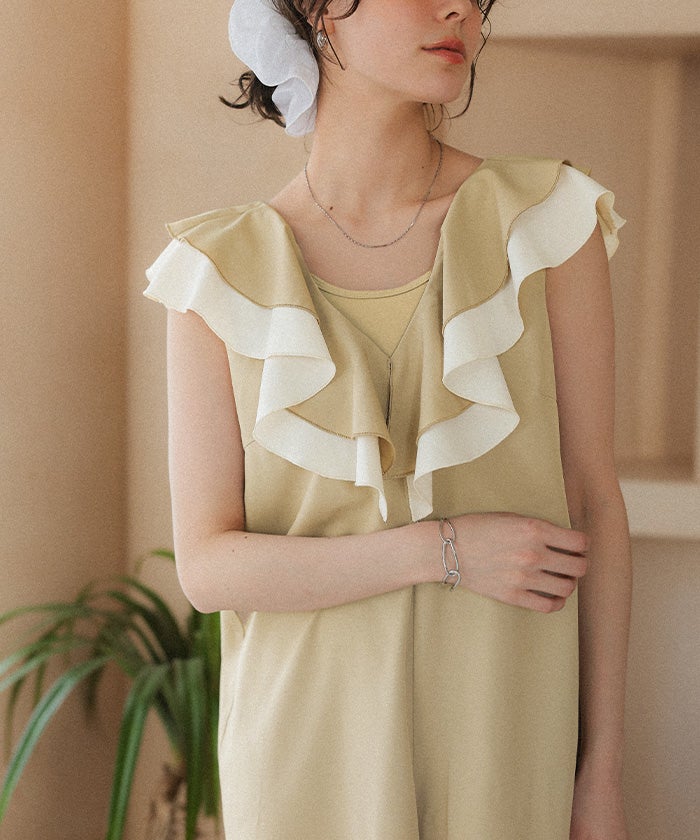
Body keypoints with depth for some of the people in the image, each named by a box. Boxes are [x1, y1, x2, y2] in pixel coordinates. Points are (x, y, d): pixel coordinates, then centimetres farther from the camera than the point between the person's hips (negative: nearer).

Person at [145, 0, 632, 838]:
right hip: (312, 740, 0)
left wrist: (602, 771, 0)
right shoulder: (221, 272, -4)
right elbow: (207, 566, -6)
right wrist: (445, 551, -17)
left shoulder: (545, 221, -5)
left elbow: (592, 497, 0)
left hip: (502, 740, 0)